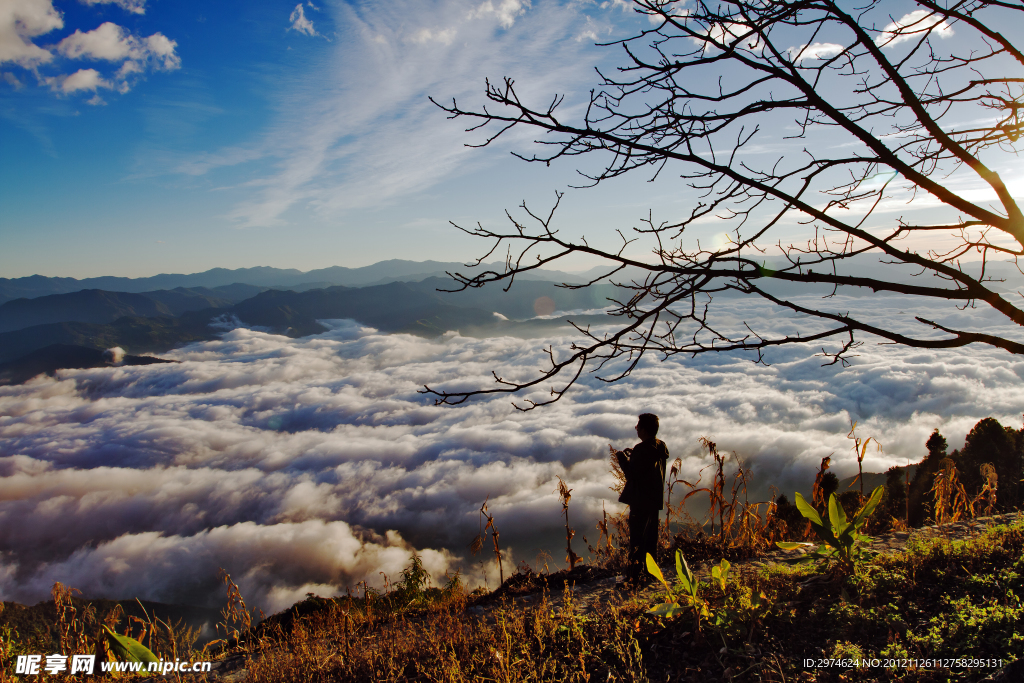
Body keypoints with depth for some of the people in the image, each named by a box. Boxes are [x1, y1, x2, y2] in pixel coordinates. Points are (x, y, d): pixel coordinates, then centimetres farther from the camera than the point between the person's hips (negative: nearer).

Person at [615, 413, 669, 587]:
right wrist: (631, 456, 12)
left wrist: (622, 458, -7)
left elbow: (632, 474, -20)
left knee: (637, 539, -3)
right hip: (655, 499, 9)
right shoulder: (661, 447, 6)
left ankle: (635, 577, -1)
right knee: (651, 537, 19)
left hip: (641, 500, -9)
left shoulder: (642, 449, -22)